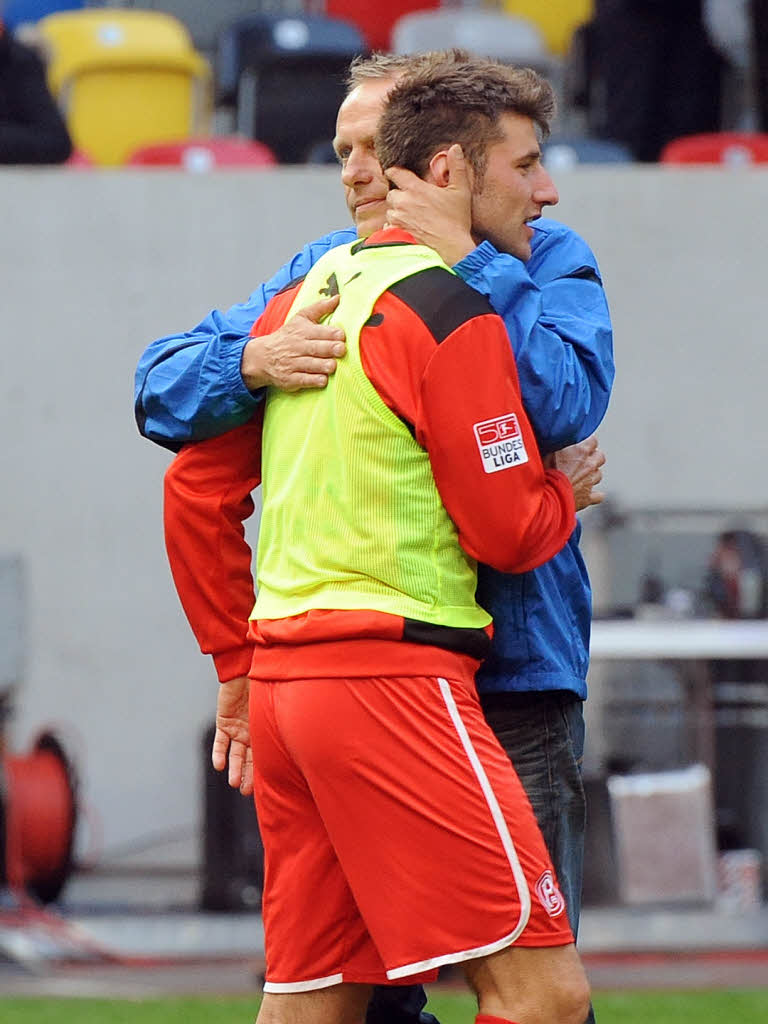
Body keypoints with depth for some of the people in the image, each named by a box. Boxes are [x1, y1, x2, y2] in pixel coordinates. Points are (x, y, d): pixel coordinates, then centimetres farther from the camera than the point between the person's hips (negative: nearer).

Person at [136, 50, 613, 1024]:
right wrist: (254, 360, -17)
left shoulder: (543, 259, 1)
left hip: (510, 666, -4)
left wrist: (464, 259, -18)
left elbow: (568, 403, -19)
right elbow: (162, 390, 4)